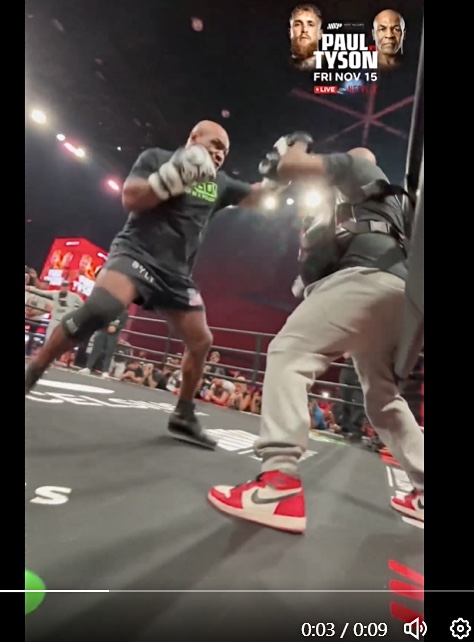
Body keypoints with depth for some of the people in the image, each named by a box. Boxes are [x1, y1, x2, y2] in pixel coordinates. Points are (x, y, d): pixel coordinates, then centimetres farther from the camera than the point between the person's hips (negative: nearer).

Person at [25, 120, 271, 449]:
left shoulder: (219, 183, 15)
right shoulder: (156, 158, 4)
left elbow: (257, 196, 22)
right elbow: (130, 198, -10)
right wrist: (175, 174, -17)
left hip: (176, 274, 6)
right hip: (137, 252, -5)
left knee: (201, 342, 2)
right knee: (100, 308, -32)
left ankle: (184, 416, 19)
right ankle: (31, 372, -11)